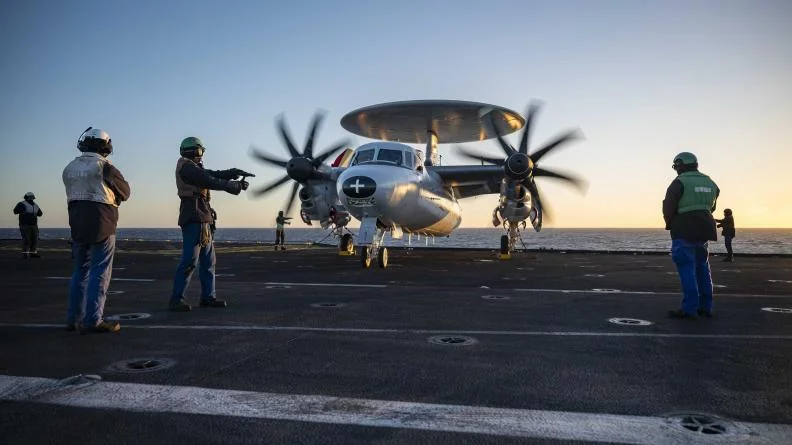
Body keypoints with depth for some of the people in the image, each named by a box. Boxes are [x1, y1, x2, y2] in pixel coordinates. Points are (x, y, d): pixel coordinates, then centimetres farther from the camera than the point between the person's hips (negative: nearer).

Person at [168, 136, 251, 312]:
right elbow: (211, 182, -15)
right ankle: (176, 300, -8)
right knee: (190, 260, -12)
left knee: (208, 259, 10)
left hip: (203, 219, 10)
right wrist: (236, 186, -11)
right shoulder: (187, 167, -8)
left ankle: (208, 296, 15)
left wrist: (233, 172, 3)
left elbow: (214, 175, 17)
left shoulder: (194, 168, 21)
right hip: (194, 218, -10)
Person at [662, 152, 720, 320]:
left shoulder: (679, 182, -10)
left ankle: (690, 308, -9)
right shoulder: (709, 183, 13)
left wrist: (669, 223, 6)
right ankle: (705, 307, 18)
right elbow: (711, 207, 19)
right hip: (704, 229, 8)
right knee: (701, 267, 14)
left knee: (686, 268, -7)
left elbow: (668, 207, -12)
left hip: (684, 231, -7)